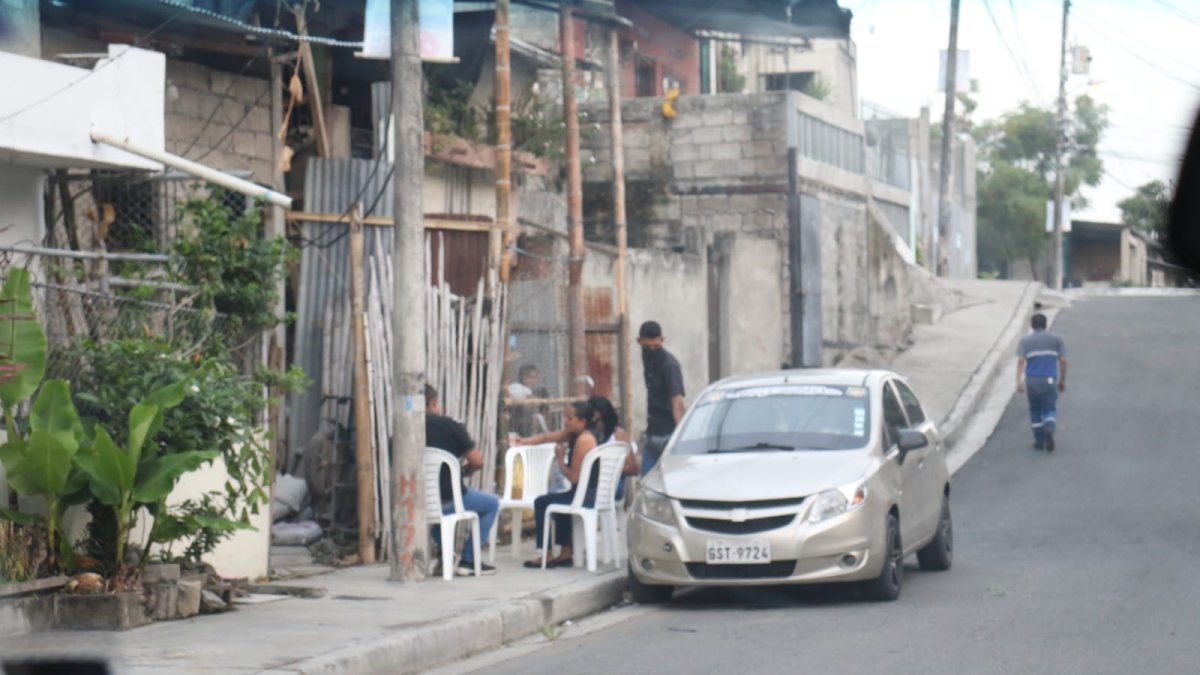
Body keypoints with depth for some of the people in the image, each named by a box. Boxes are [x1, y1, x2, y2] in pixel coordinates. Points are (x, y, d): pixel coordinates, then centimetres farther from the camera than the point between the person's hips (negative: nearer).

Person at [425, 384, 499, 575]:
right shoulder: (450, 426, -8)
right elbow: (477, 461, -8)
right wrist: (463, 471, 16)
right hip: (448, 499, -4)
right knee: (492, 504, 22)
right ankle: (468, 560, 16)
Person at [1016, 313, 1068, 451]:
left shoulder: (1025, 341, 4)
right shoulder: (1056, 340, 7)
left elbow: (1020, 361, -8)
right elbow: (1063, 361, 2)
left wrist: (1018, 381, -14)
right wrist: (1063, 380, 13)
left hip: (1031, 381, 1)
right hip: (1049, 381, -1)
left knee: (1035, 410, 18)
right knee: (1050, 410, 4)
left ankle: (1039, 441, 18)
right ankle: (1049, 429, -28)